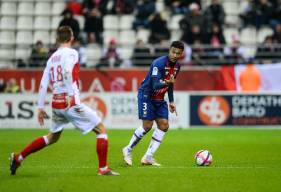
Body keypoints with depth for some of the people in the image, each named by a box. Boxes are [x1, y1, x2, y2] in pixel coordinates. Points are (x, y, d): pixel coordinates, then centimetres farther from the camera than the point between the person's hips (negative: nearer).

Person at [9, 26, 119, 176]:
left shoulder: (52, 58, 14)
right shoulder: (71, 53, -5)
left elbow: (43, 84, 12)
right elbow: (67, 72, -24)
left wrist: (40, 107, 14)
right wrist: (70, 94, -29)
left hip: (56, 104, 7)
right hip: (71, 102, -7)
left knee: (52, 137, 26)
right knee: (101, 130, 2)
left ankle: (18, 158, 24)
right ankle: (103, 169, -4)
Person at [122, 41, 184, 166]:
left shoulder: (176, 66, 2)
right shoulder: (159, 63, -24)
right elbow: (155, 85, -31)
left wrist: (171, 101, 15)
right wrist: (166, 82, -50)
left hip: (159, 99, 8)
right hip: (146, 95, -8)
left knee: (164, 125, -3)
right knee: (147, 126, -11)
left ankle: (148, 157, 2)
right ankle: (128, 150, 9)